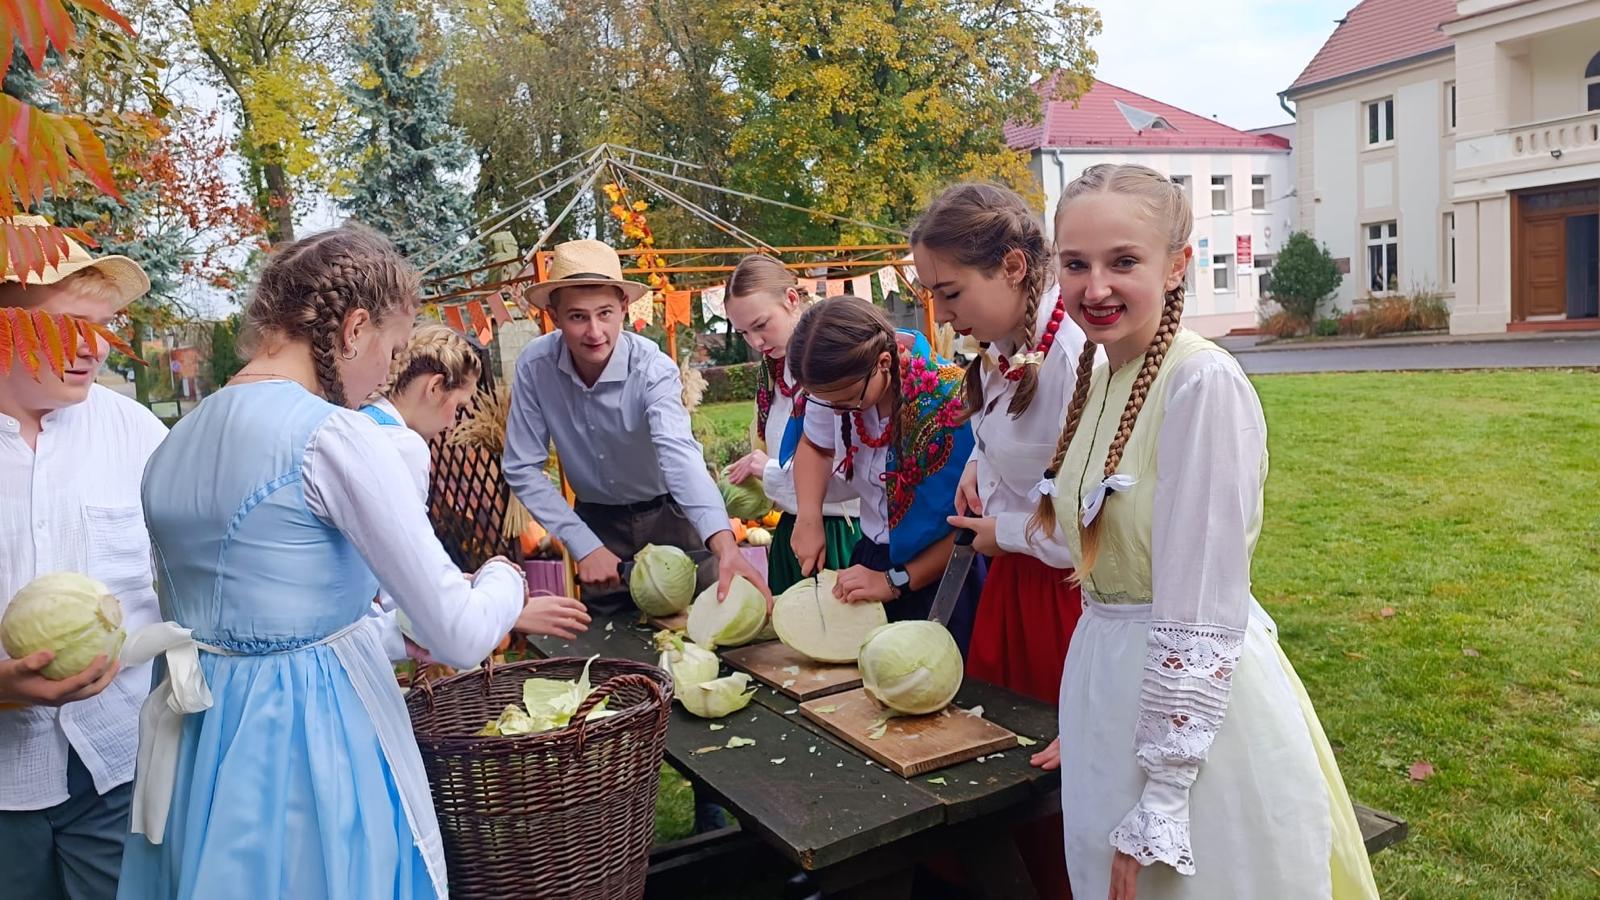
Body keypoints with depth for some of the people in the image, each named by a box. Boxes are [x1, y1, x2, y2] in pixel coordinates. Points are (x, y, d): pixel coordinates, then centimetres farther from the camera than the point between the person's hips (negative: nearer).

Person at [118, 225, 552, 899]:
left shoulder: (175, 442, 6)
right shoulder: (335, 437, -19)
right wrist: (503, 579, 2)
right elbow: (460, 634, -19)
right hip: (315, 739, -7)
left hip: (198, 743, 8)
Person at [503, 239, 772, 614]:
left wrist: (724, 544, -59)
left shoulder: (653, 369, -26)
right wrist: (584, 546, -22)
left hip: (670, 514, -2)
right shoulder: (534, 365, -19)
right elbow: (523, 470, -14)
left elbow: (679, 455, -43)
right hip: (597, 522, 2)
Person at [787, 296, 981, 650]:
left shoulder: (950, 406, -27)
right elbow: (815, 446, 11)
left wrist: (896, 582, -19)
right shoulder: (838, 382, -11)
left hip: (936, 573, -5)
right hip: (871, 554, 5)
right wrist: (809, 518, -5)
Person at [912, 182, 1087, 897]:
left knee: (1057, 779, 9)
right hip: (1012, 579, 9)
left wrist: (1002, 531, -12)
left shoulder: (1077, 359, -27)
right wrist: (980, 461, 4)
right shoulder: (1004, 345, -1)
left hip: (1065, 592, -8)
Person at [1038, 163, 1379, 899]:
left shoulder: (1205, 385, -21)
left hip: (1194, 701, -7)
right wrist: (1086, 717, 16)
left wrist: (1157, 809, -18)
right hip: (1110, 686, 8)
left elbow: (1200, 624, -22)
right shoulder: (1097, 372, 3)